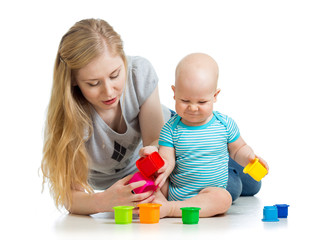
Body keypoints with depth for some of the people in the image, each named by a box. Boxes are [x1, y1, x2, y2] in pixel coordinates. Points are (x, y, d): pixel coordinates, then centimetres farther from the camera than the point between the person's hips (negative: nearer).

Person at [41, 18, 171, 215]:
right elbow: (71, 194, -35)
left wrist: (152, 152, -48)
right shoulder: (67, 112, -37)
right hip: (101, 180, -1)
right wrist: (104, 202, -59)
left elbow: (155, 140, -22)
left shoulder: (140, 71, -31)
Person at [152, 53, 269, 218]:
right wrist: (163, 168, -33)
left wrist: (250, 157, -9)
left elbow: (238, 149, 14)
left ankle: (169, 209, -38)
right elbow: (166, 159, -9)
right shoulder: (171, 128, -2)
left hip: (209, 194, -1)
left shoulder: (225, 124, 0)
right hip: (173, 191, 1)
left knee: (223, 198, -33)